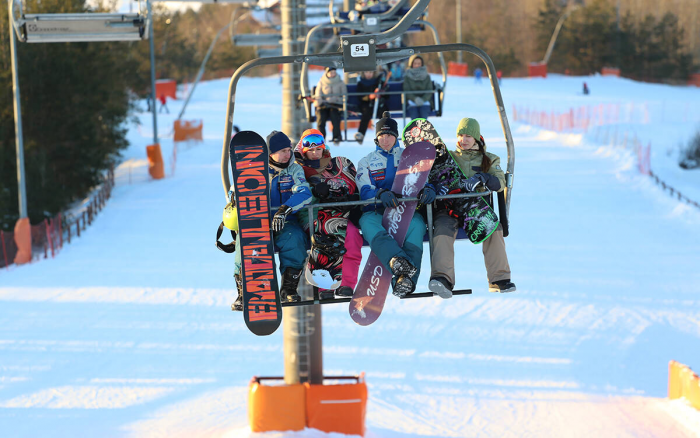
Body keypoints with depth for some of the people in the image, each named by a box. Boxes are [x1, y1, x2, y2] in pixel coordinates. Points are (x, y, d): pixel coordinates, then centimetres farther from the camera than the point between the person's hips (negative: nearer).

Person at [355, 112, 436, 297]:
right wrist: (381, 194, -22)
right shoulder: (366, 162, 19)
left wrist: (428, 189, -17)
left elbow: (422, 180, 9)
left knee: (417, 223, -37)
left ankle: (406, 279, -54)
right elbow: (365, 191, 2)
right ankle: (397, 260, -64)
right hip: (376, 211, 0)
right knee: (367, 222, -37)